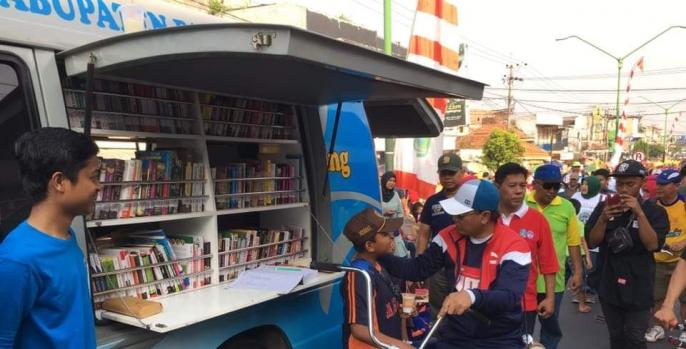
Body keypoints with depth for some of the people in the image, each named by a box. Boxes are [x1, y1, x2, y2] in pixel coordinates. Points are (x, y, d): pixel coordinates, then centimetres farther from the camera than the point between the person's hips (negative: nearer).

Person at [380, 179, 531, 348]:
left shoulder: (513, 246, -17)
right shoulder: (449, 237, -2)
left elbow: (509, 297, -28)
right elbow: (418, 268, 1)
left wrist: (472, 296, -46)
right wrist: (380, 256, -11)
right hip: (455, 334, 4)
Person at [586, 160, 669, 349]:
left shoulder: (654, 211, -5)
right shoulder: (603, 207, 1)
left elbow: (652, 245, -18)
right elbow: (591, 243, -4)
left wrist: (639, 213, -26)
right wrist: (603, 219, -20)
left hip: (638, 287, -2)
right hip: (608, 284, 3)